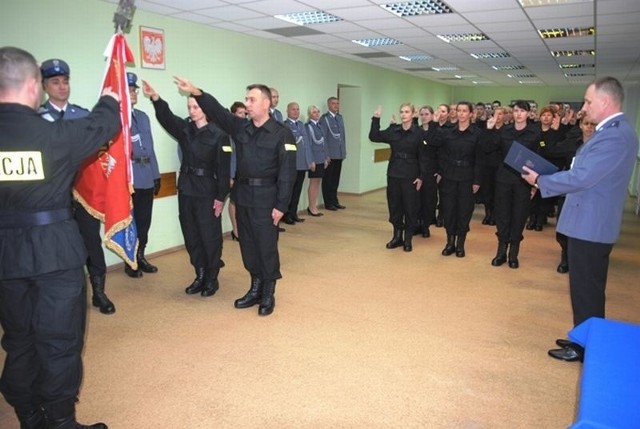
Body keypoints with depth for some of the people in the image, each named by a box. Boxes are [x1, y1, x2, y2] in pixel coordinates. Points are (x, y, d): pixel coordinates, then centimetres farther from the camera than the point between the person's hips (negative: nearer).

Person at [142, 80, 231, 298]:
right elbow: (166, 117, -10)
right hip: (186, 189, 6)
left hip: (207, 191, -6)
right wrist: (155, 98, -28)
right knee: (191, 235, 11)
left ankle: (212, 278, 18)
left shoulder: (219, 134, -10)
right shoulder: (184, 128, 7)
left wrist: (221, 197, -12)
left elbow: (223, 169, -11)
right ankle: (200, 275, 25)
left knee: (210, 235, 2)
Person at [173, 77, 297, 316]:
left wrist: (281, 205, -15)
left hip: (266, 197, -6)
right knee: (248, 245, 13)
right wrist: (196, 93, -15)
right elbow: (217, 111, 2)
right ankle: (255, 289, 28)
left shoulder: (282, 134, -10)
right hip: (242, 195, 6)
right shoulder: (240, 127, 8)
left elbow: (287, 172, -12)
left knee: (266, 246, 3)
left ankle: (268, 294, 18)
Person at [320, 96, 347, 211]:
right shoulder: (324, 118, -7)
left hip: (339, 153, 6)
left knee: (336, 179, 13)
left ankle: (335, 201, 23)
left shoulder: (340, 117, 14)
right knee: (328, 179, 4)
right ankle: (328, 203, 12)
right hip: (330, 154, -6)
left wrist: (344, 150, 11)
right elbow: (323, 137, -11)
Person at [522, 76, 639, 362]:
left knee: (586, 290, 3)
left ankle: (586, 348, 17)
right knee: (586, 289, 19)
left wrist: (539, 181, -12)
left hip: (590, 225, -10)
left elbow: (581, 178, -25)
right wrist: (546, 179, 4)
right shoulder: (613, 130, 11)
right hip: (590, 222, 10)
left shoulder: (615, 135, -22)